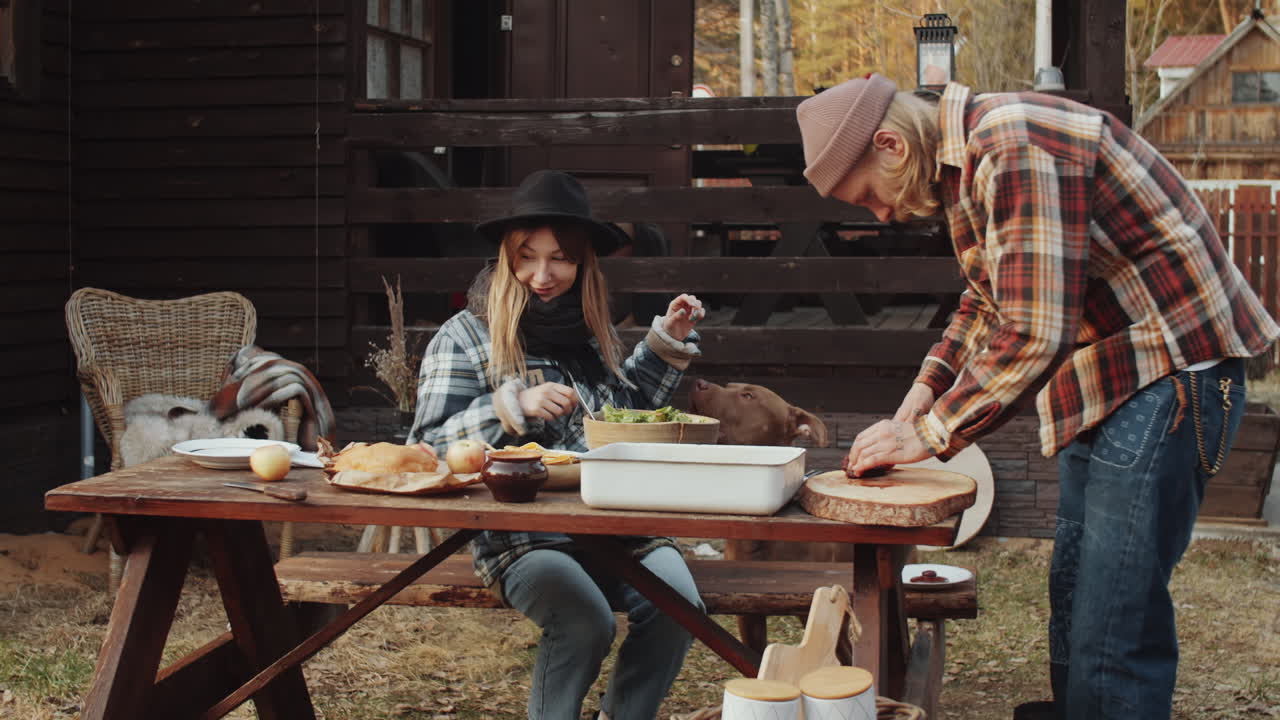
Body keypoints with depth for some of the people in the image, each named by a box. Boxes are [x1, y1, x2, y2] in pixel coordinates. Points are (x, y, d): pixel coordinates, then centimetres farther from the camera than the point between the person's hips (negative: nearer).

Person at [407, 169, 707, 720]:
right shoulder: (467, 335, 0)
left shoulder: (589, 329, 16)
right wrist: (513, 405, -17)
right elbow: (428, 446, -6)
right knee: (587, 621, -31)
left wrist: (667, 342, 20)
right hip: (520, 535, -4)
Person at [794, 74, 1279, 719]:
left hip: (1167, 373, -11)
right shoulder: (965, 162, 11)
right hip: (1107, 381, 11)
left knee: (1113, 632, -11)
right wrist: (930, 383, 8)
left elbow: (1034, 331, -28)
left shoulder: (1016, 147, -23)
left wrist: (930, 433, -19)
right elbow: (991, 297, 24)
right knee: (1074, 593, 18)